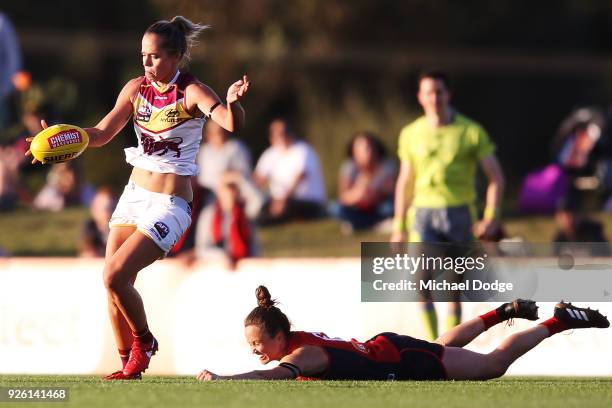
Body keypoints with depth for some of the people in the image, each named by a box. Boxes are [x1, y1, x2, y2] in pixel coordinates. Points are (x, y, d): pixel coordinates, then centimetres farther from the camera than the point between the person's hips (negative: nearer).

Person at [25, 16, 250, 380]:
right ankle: (129, 366, 19)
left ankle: (144, 340, 9)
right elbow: (102, 134, 10)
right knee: (113, 284, 4)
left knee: (116, 276, -17)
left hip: (171, 204, -7)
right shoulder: (137, 88, 3)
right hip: (135, 195, 7)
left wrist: (232, 103, -54)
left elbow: (232, 123, -31)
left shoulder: (192, 93, -15)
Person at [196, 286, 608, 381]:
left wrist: (220, 379, -62)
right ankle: (506, 312, 54)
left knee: (494, 363, 9)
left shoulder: (305, 353, -34)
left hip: (406, 362, -7)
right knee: (444, 344, 38)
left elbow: (274, 375, -55)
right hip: (383, 348, 7)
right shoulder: (292, 343, -12)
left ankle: (560, 320, 22)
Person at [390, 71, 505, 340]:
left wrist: (491, 218, -10)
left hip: (459, 213, -1)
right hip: (424, 213, 1)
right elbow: (405, 182, 17)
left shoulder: (471, 132, -1)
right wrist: (399, 227, 16)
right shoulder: (411, 134, 7)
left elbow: (496, 177, 1)